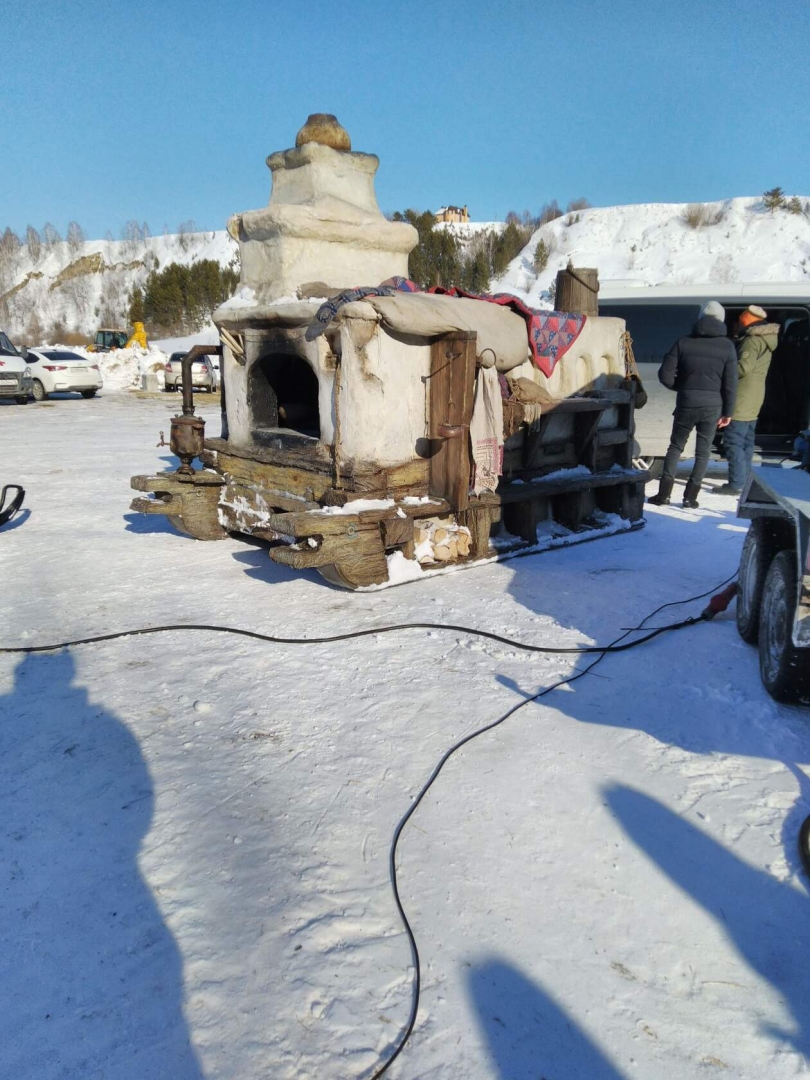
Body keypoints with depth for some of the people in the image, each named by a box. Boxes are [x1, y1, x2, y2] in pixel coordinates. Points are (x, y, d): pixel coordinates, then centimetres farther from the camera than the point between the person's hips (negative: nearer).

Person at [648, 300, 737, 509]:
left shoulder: (683, 343, 0)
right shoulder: (727, 347, 0)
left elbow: (665, 374, -3)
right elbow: (730, 383, -2)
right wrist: (727, 411, 7)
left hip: (686, 403, 0)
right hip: (712, 405, 0)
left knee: (675, 447, 12)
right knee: (703, 451, 10)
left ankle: (664, 494, 8)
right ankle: (690, 496, 8)